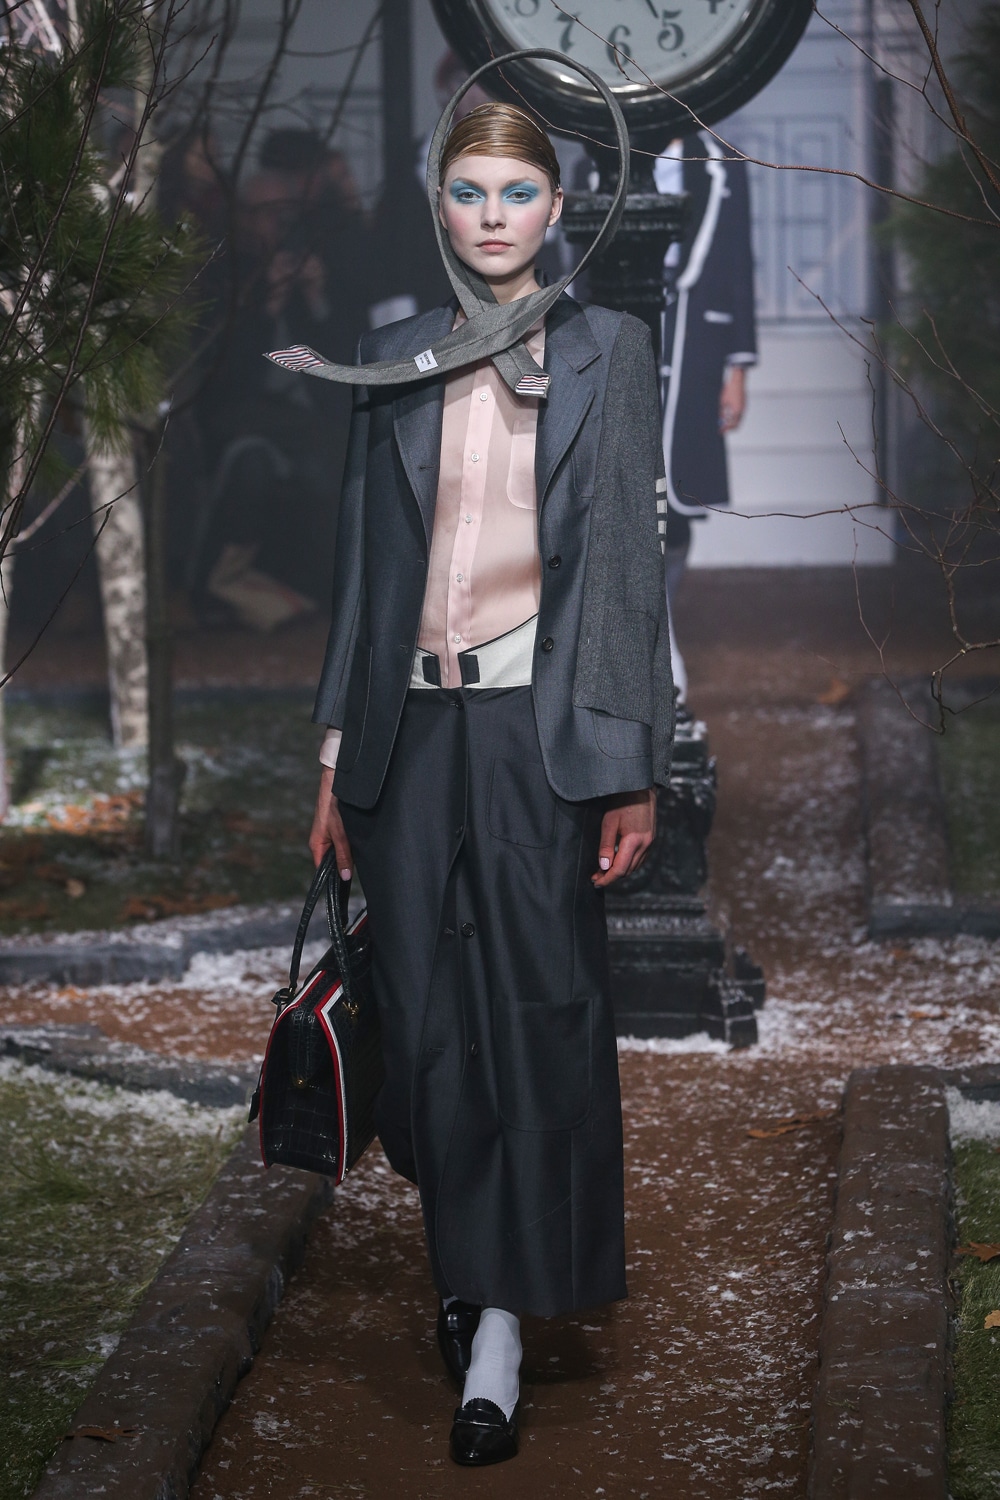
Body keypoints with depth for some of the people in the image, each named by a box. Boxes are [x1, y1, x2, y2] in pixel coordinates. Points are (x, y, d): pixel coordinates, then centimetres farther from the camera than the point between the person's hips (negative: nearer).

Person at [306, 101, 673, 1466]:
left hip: (541, 727, -3)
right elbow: (365, 562, 12)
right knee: (429, 1015, 5)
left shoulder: (605, 351, 3)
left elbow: (631, 559, -1)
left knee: (540, 1008, -1)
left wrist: (634, 764, -6)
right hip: (414, 728, 3)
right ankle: (470, 1269, 22)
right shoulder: (396, 360, 11)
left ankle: (504, 1320, 5)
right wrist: (339, 753, 9)